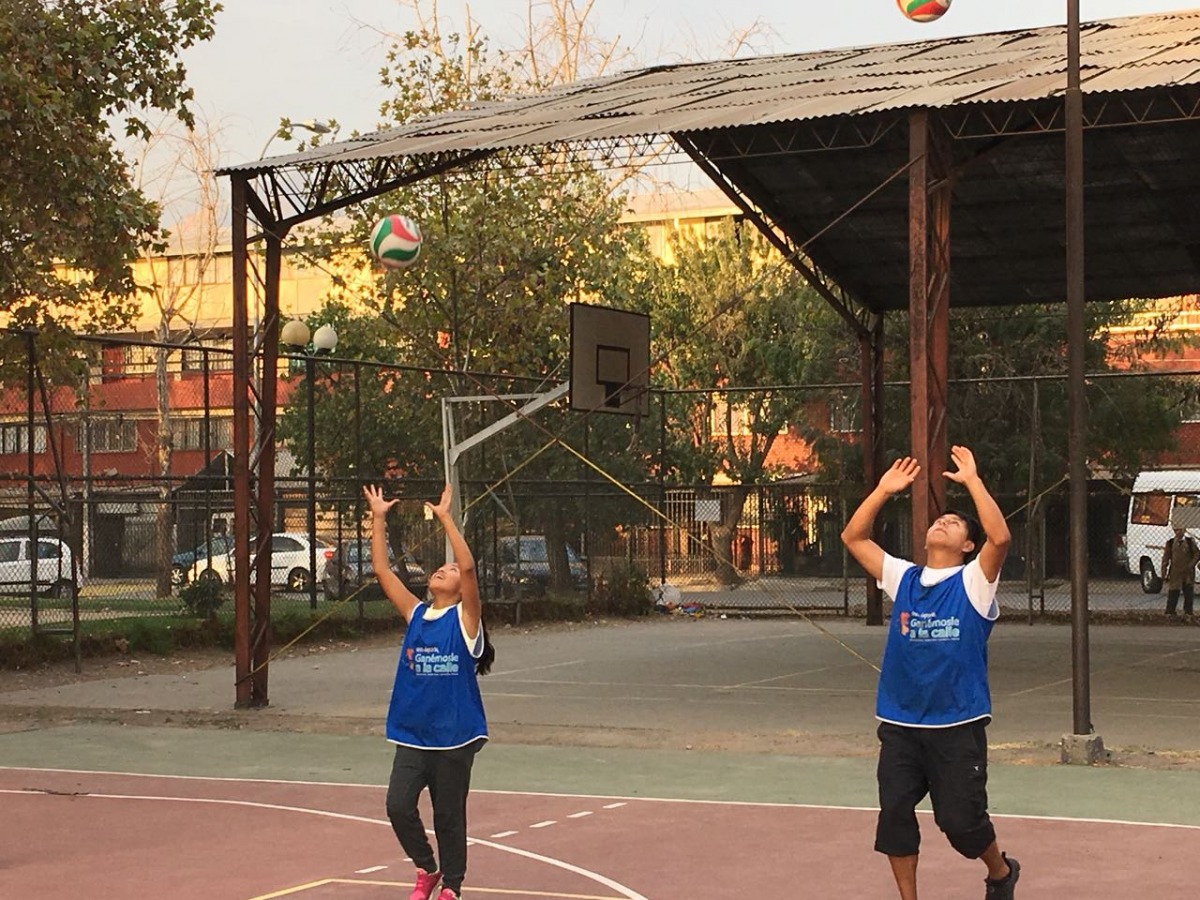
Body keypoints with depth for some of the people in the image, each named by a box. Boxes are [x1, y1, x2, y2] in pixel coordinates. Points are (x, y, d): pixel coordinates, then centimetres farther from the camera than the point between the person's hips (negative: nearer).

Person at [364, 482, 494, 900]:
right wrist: (378, 519, 0)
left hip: (454, 735, -4)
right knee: (398, 805, -6)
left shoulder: (464, 618, -6)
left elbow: (469, 567, -22)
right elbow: (382, 570, 5)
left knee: (449, 814, 5)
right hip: (411, 734, 4)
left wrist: (445, 518, -22)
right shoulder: (416, 614, 8)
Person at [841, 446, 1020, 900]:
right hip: (899, 723, 4)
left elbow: (1000, 537, -21)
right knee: (894, 815, 0)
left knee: (961, 819, -1)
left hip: (958, 724, -4)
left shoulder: (973, 582, -3)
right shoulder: (902, 578, 9)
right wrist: (885, 490, 2)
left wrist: (971, 480, -18)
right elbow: (853, 537, 8)